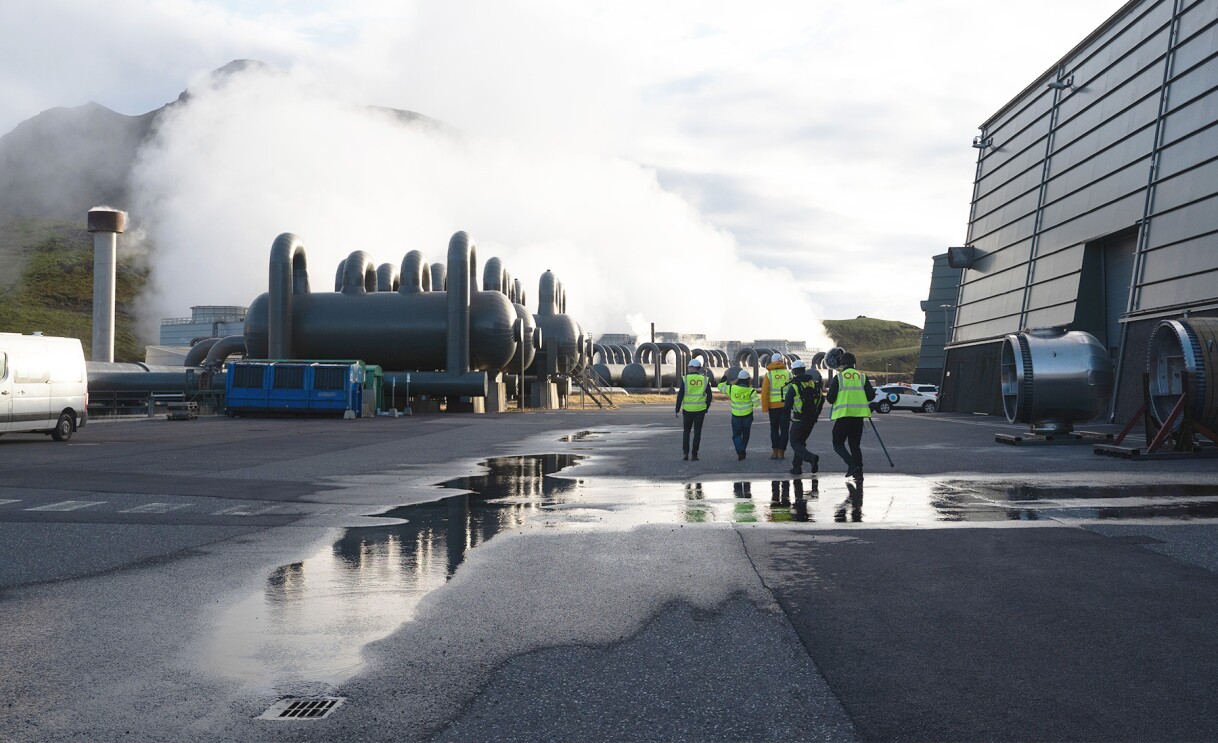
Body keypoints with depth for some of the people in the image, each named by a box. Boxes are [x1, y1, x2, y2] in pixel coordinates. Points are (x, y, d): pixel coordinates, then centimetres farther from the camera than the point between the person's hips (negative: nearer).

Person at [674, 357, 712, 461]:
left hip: (687, 410, -1)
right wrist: (706, 408, 12)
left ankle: (685, 453, 5)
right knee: (697, 432, 7)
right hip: (700, 409, 1)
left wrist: (677, 409, 0)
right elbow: (709, 396, 1)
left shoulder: (685, 379, -6)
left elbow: (680, 395, -7)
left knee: (686, 431, 15)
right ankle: (694, 455, 5)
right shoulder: (704, 379, 0)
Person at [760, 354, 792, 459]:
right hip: (786, 405, 0)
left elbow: (764, 392, -6)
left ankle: (775, 451, 6)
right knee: (784, 429, 6)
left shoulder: (768, 375, -1)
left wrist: (764, 407, -3)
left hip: (773, 405, 0)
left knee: (774, 428, 12)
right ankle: (781, 452, 3)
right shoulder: (788, 374, 2)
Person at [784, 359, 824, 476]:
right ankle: (797, 467, 16)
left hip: (798, 420, -5)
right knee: (801, 442, 19)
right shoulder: (814, 384, 3)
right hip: (811, 419, 6)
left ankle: (811, 458, -21)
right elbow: (821, 400, 8)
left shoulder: (793, 386, -13)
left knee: (795, 444, 4)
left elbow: (787, 405, -9)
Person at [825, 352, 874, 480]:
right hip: (859, 415, 4)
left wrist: (827, 396, 17)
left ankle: (852, 465, -14)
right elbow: (871, 395, 2)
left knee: (838, 443, 7)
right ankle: (858, 472, 5)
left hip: (843, 414, -4)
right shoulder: (862, 376, 6)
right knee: (855, 444, 14)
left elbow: (831, 398, -6)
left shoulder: (838, 377, -2)